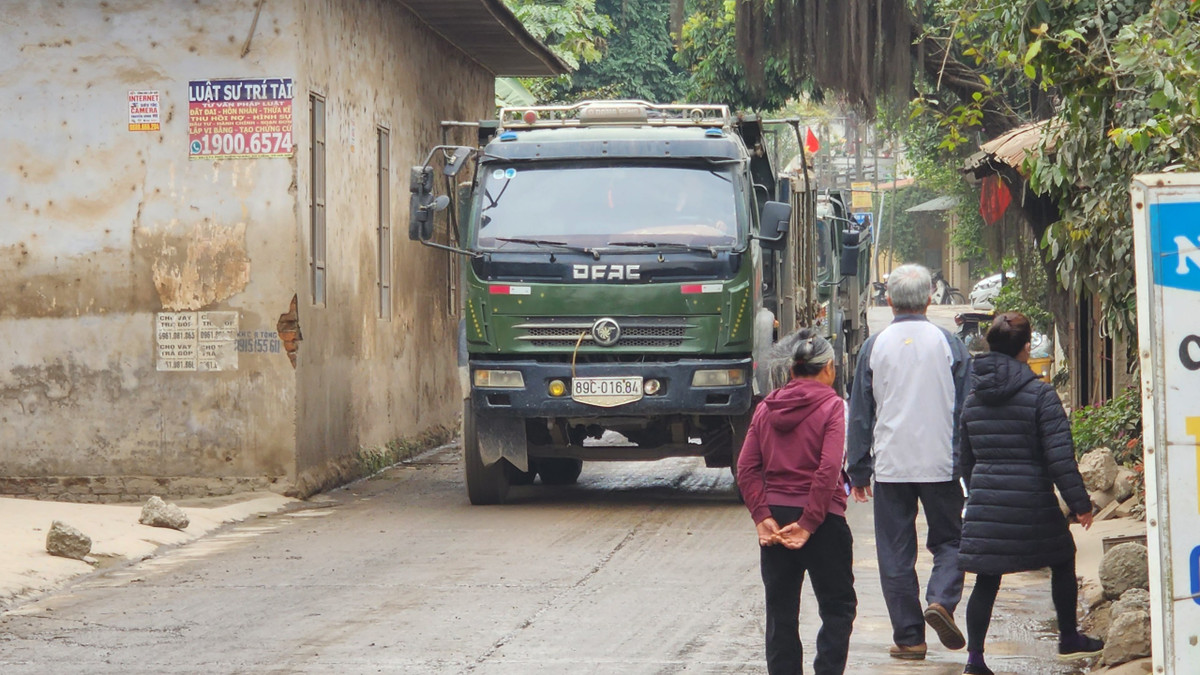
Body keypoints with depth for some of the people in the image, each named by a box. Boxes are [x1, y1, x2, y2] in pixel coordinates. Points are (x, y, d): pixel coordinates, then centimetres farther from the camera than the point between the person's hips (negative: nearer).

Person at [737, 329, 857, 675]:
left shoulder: (767, 407, 7)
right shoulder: (831, 405, -7)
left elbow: (746, 468, -1)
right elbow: (828, 469, -17)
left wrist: (762, 517, -5)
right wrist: (808, 524, -15)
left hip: (775, 517, 4)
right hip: (820, 517, -4)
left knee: (780, 611, 10)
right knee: (838, 607, 6)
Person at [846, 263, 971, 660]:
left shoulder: (875, 347, 1)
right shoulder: (948, 344, -1)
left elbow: (859, 414, 4)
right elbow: (966, 409, 2)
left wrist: (858, 470, 11)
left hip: (891, 466, 0)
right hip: (941, 464, 0)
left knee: (896, 553, 6)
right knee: (949, 539, 13)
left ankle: (908, 636, 4)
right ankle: (941, 599, -13)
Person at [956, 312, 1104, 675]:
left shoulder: (973, 400, 7)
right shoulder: (1040, 394, -10)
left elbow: (965, 458, 15)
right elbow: (1060, 456, -13)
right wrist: (1079, 502, -7)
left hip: (985, 504, 4)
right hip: (1032, 503, -4)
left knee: (986, 578, 6)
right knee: (1062, 562, 18)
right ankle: (1069, 639, 29)